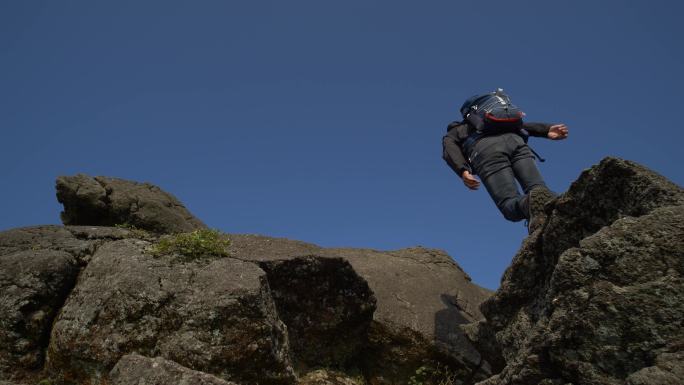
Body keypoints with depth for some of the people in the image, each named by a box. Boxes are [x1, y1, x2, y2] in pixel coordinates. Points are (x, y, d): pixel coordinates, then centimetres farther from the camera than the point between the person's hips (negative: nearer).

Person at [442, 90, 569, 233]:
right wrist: (548, 130, 11)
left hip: (485, 150, -3)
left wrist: (463, 171, -5)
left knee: (512, 207, -8)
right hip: (514, 140, 3)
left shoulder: (452, 133, 36)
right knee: (538, 189, -4)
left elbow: (449, 149, 11)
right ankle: (555, 203, -39)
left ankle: (529, 204, -42)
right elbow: (521, 125, 26)